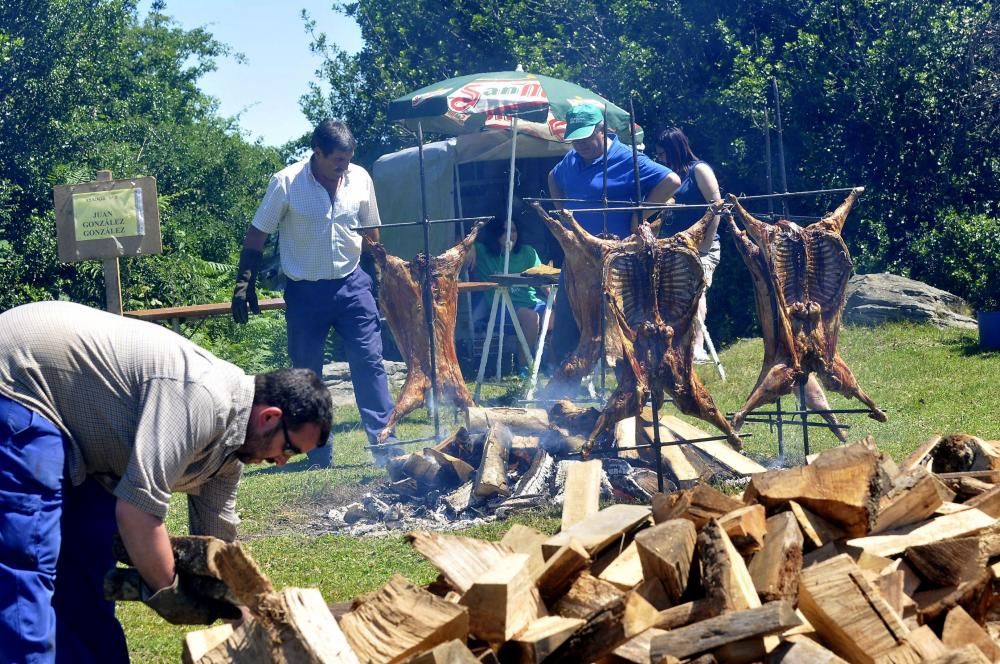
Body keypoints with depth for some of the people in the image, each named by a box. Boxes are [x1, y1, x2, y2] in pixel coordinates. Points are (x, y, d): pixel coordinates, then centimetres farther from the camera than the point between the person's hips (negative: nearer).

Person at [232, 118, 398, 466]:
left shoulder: (360, 179, -2)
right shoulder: (286, 183, -11)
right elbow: (257, 234, -4)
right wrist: (244, 284, -7)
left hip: (352, 285, 2)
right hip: (305, 291, -2)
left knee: (369, 361, -6)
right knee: (307, 372, 5)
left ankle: (385, 442, -4)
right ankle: (318, 454, 14)